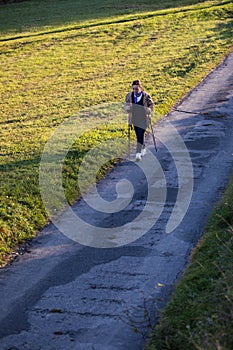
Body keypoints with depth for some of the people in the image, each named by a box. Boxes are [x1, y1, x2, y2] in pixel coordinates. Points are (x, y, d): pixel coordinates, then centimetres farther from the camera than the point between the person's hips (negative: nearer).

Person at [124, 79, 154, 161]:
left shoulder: (146, 96, -13)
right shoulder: (129, 95, -3)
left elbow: (151, 105, 0)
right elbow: (126, 104, 12)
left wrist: (148, 110, -13)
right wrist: (128, 109, -4)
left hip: (143, 119, -4)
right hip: (134, 119, 4)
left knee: (140, 135, -13)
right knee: (138, 135, 14)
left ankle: (138, 153, -13)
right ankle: (143, 149, 37)